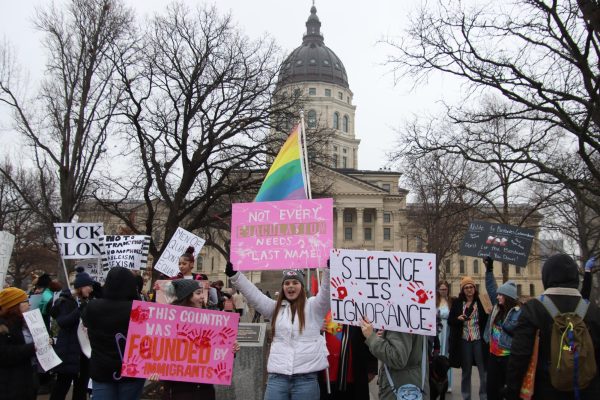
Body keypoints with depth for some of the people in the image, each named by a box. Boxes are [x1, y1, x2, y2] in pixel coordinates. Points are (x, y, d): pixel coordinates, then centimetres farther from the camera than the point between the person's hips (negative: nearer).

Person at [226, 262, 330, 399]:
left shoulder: (313, 307, 5)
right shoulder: (276, 307, 14)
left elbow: (326, 291, -10)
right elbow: (253, 294, 7)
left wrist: (329, 268, -26)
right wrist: (234, 274, -4)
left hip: (306, 378, -2)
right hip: (277, 376, 3)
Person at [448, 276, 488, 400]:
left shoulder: (481, 302, -2)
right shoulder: (457, 303, 3)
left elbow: (487, 320, -7)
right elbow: (450, 321, 5)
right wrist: (458, 318, -13)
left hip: (479, 340, -2)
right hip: (464, 341, 2)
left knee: (483, 371, 1)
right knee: (466, 371, 12)